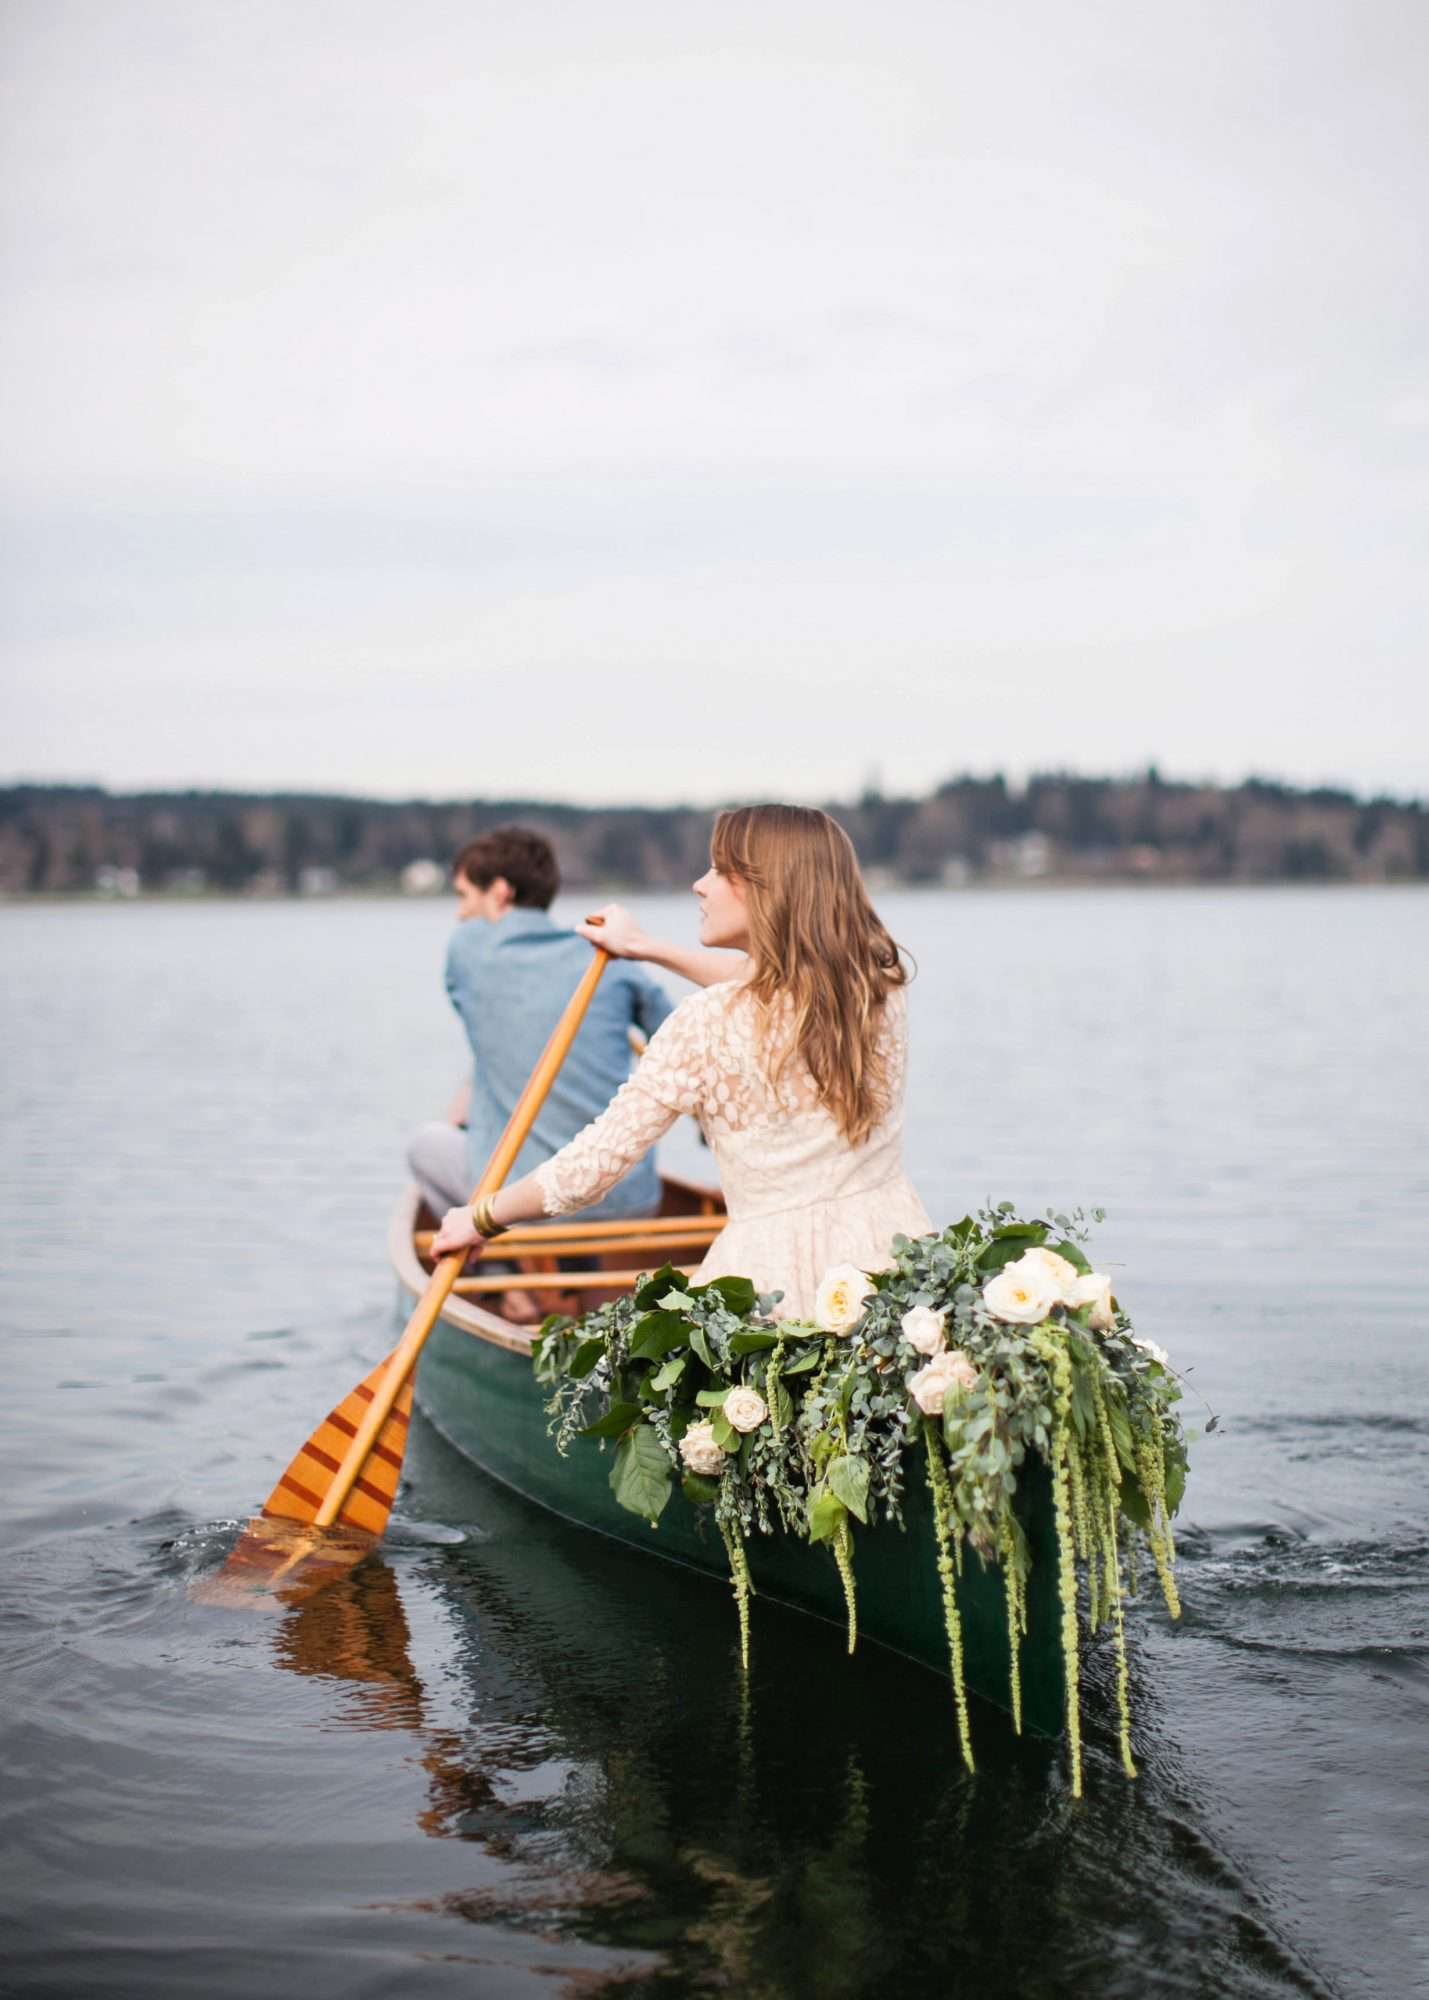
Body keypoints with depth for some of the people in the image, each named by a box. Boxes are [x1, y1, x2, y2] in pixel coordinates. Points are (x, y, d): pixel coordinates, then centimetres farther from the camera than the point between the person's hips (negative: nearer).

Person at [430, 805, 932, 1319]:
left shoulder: (705, 1025, -11)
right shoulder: (883, 986, 4)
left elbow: (590, 1168, -6)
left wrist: (480, 1219, 12)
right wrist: (649, 949, 38)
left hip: (775, 1277, -5)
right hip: (895, 1255, 5)